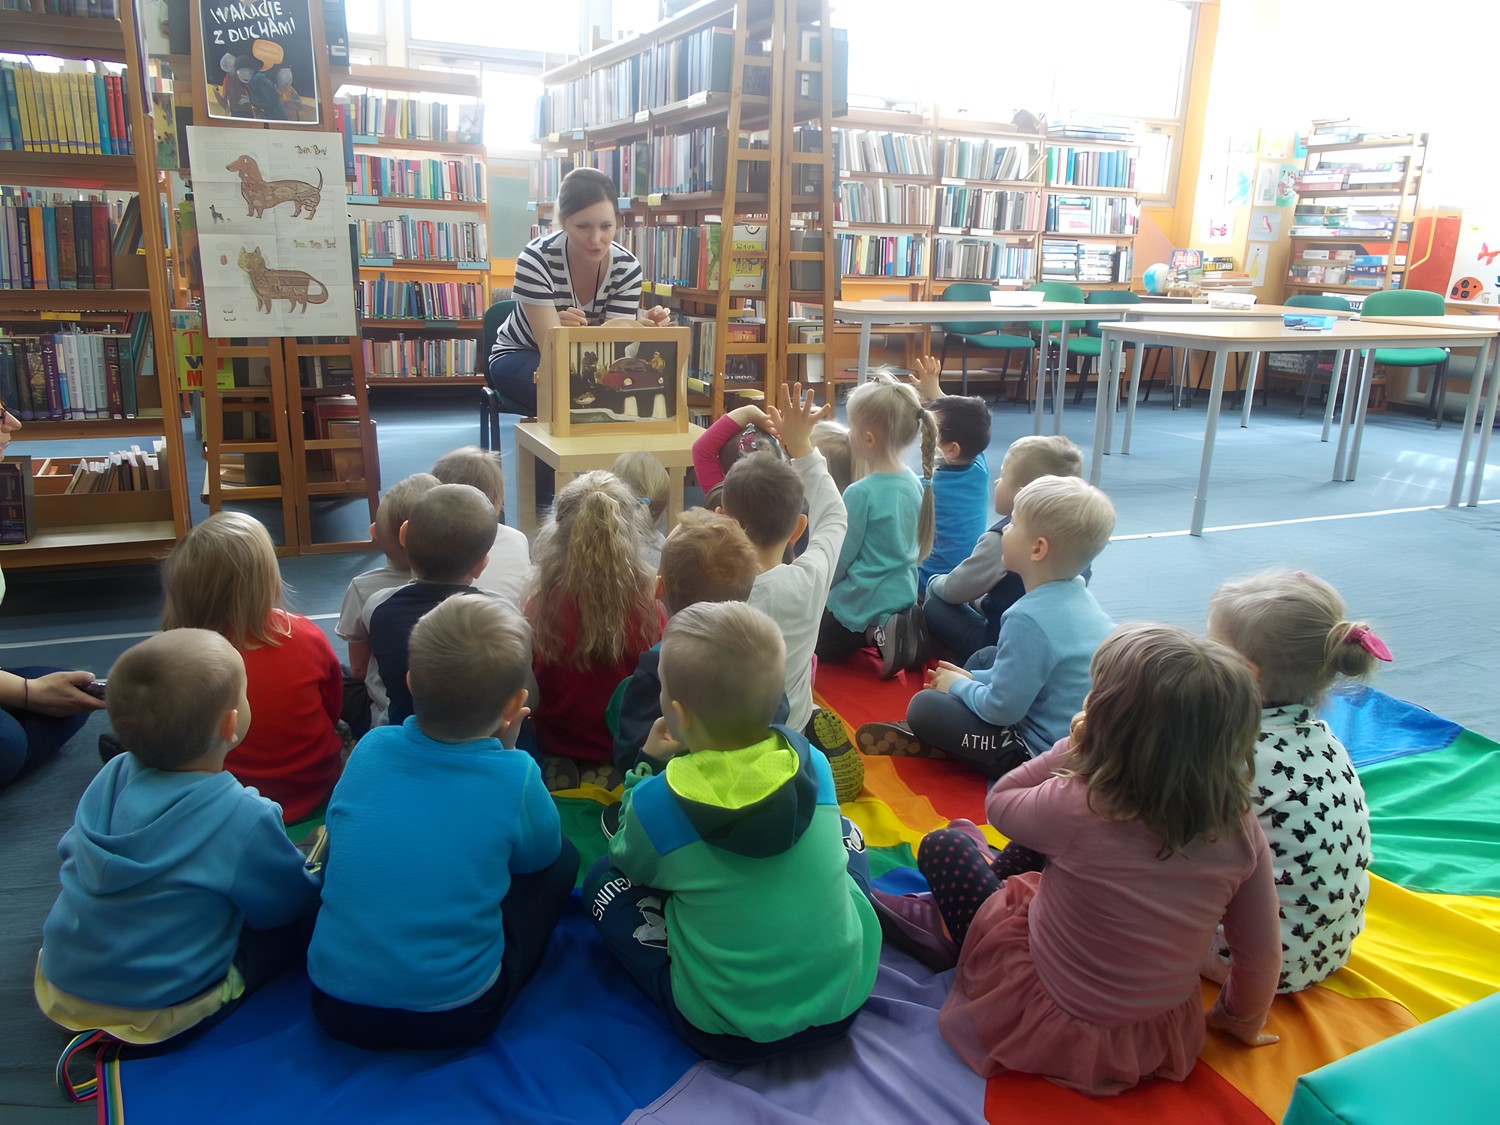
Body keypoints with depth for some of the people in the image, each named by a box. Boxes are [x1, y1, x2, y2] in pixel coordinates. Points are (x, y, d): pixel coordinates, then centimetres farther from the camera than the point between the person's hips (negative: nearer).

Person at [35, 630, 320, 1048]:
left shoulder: (111, 776, -11)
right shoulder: (243, 818, -27)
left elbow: (71, 853, 7)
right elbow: (287, 905, -12)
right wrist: (317, 875, 10)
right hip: (156, 1014, -3)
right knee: (309, 919, 0)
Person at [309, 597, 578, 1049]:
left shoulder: (370, 747, -7)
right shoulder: (514, 775, -15)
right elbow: (540, 854, 6)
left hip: (336, 1007, 4)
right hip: (453, 1019, -3)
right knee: (563, 858, 13)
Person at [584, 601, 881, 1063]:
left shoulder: (656, 801, -19)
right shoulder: (815, 765, -10)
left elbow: (630, 861, 4)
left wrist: (648, 768, 10)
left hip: (727, 1033, -3)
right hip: (846, 999, 4)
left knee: (604, 881, 13)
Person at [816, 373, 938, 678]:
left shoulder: (861, 493, -24)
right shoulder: (914, 482, -2)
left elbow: (840, 558, -15)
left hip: (862, 606, -7)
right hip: (902, 595, 7)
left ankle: (874, 635, -7)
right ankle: (903, 628, 6)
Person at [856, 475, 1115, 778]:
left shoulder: (1028, 619, -28)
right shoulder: (1078, 594, 1)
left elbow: (1001, 709, -22)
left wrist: (959, 686, -4)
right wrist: (972, 678, 12)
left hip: (1044, 751, -9)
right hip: (1080, 737, 10)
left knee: (924, 706, -9)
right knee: (984, 658, 23)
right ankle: (934, 736, 14)